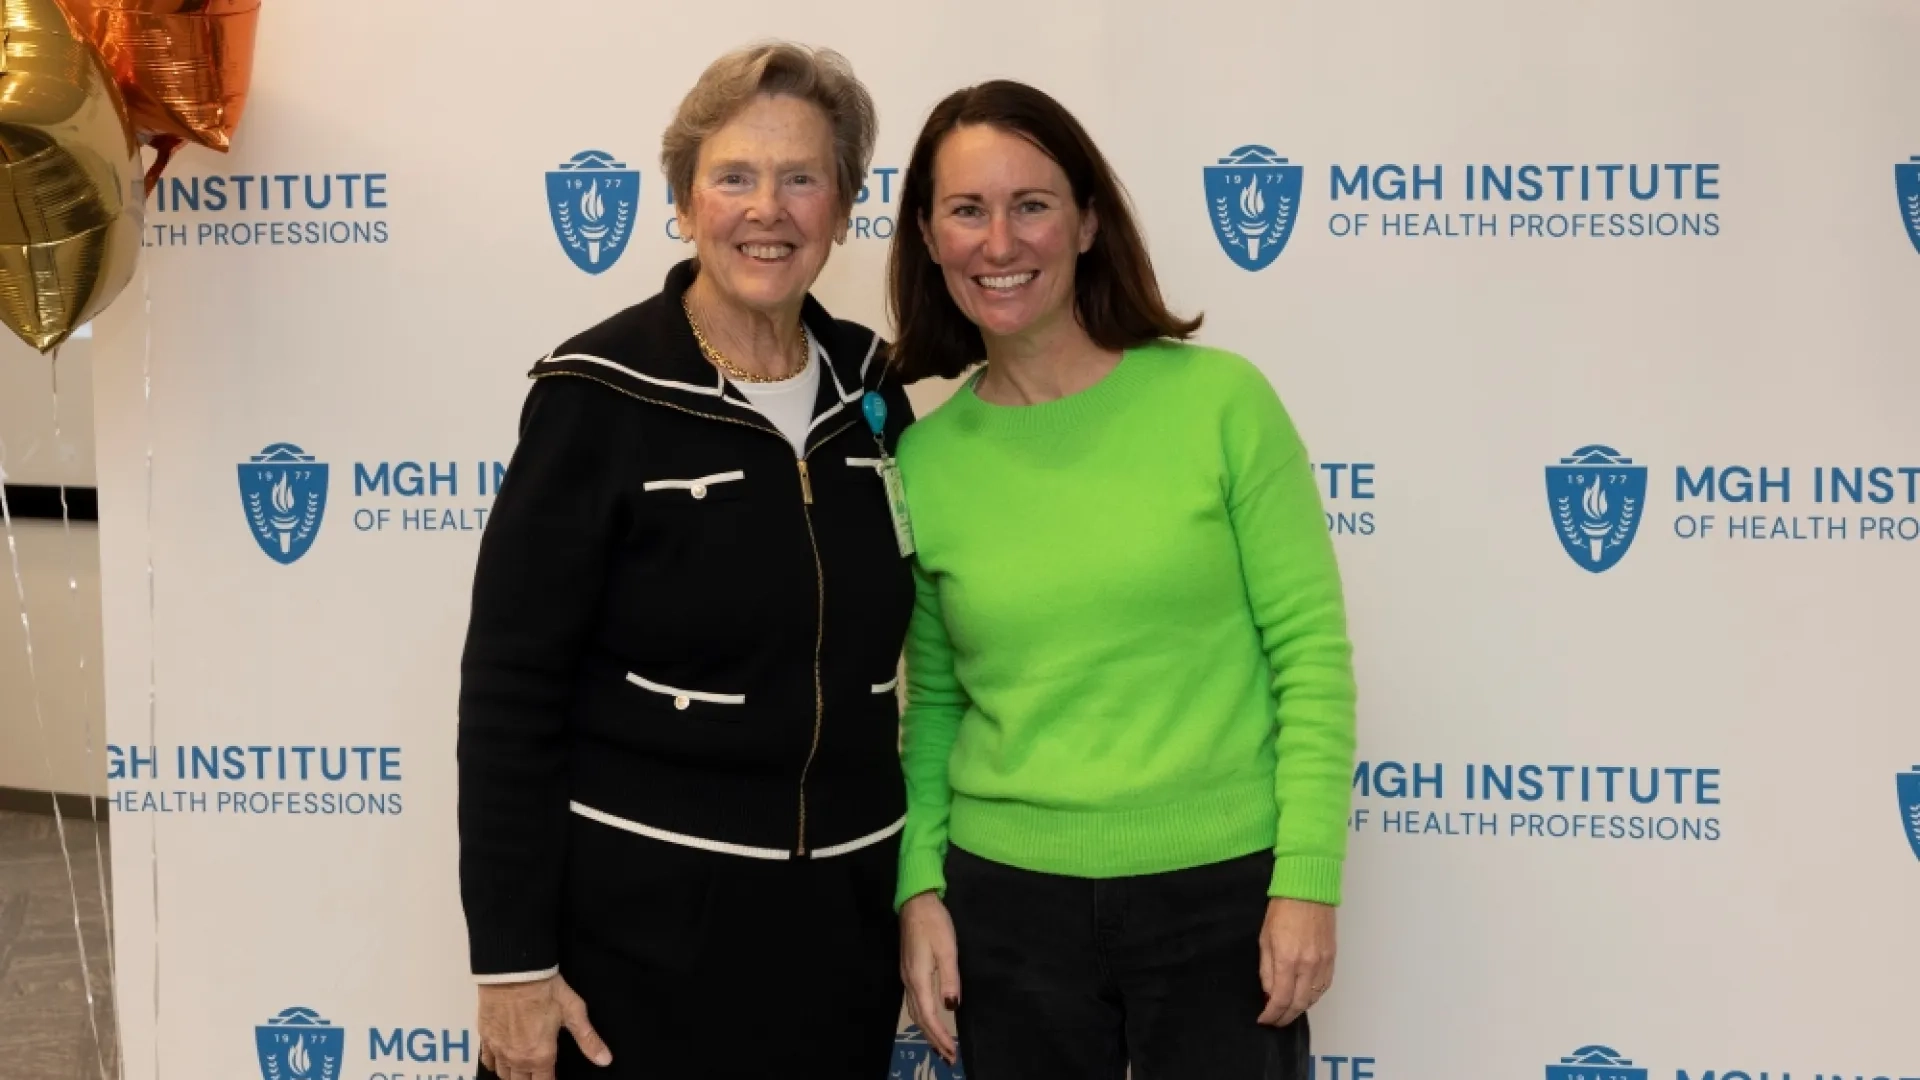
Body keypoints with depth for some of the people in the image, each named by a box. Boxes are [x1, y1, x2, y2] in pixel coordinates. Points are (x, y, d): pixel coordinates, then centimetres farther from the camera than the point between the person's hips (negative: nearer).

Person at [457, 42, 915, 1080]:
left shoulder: (869, 387, 4)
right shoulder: (601, 397, -12)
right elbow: (509, 691, -12)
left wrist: (915, 888, 14)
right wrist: (511, 958, -14)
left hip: (842, 915, 5)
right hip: (641, 917, -5)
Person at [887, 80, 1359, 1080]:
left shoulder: (1220, 400, -7)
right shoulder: (924, 459, 1)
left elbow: (1311, 651, -6)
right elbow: (933, 702, 9)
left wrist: (1306, 881, -10)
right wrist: (919, 886, -1)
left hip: (1221, 891, -2)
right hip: (1008, 899, 2)